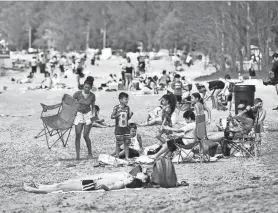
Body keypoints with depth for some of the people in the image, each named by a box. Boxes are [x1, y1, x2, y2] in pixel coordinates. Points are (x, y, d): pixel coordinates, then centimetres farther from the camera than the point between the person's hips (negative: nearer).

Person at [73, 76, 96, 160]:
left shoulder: (92, 96, -3)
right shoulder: (78, 94, -8)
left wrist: (93, 115, -2)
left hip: (88, 115, 0)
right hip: (79, 114, 0)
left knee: (85, 136, -5)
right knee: (78, 135, -10)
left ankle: (90, 153, 14)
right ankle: (77, 155, -5)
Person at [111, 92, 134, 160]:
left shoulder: (127, 108, 5)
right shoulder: (116, 107, -6)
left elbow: (128, 118, 11)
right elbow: (112, 116, -5)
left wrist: (130, 115, -9)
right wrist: (117, 115, -23)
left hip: (126, 127, 4)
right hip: (118, 128, -4)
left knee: (126, 143, 2)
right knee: (118, 143, 1)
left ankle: (127, 157, 8)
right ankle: (117, 157, 10)